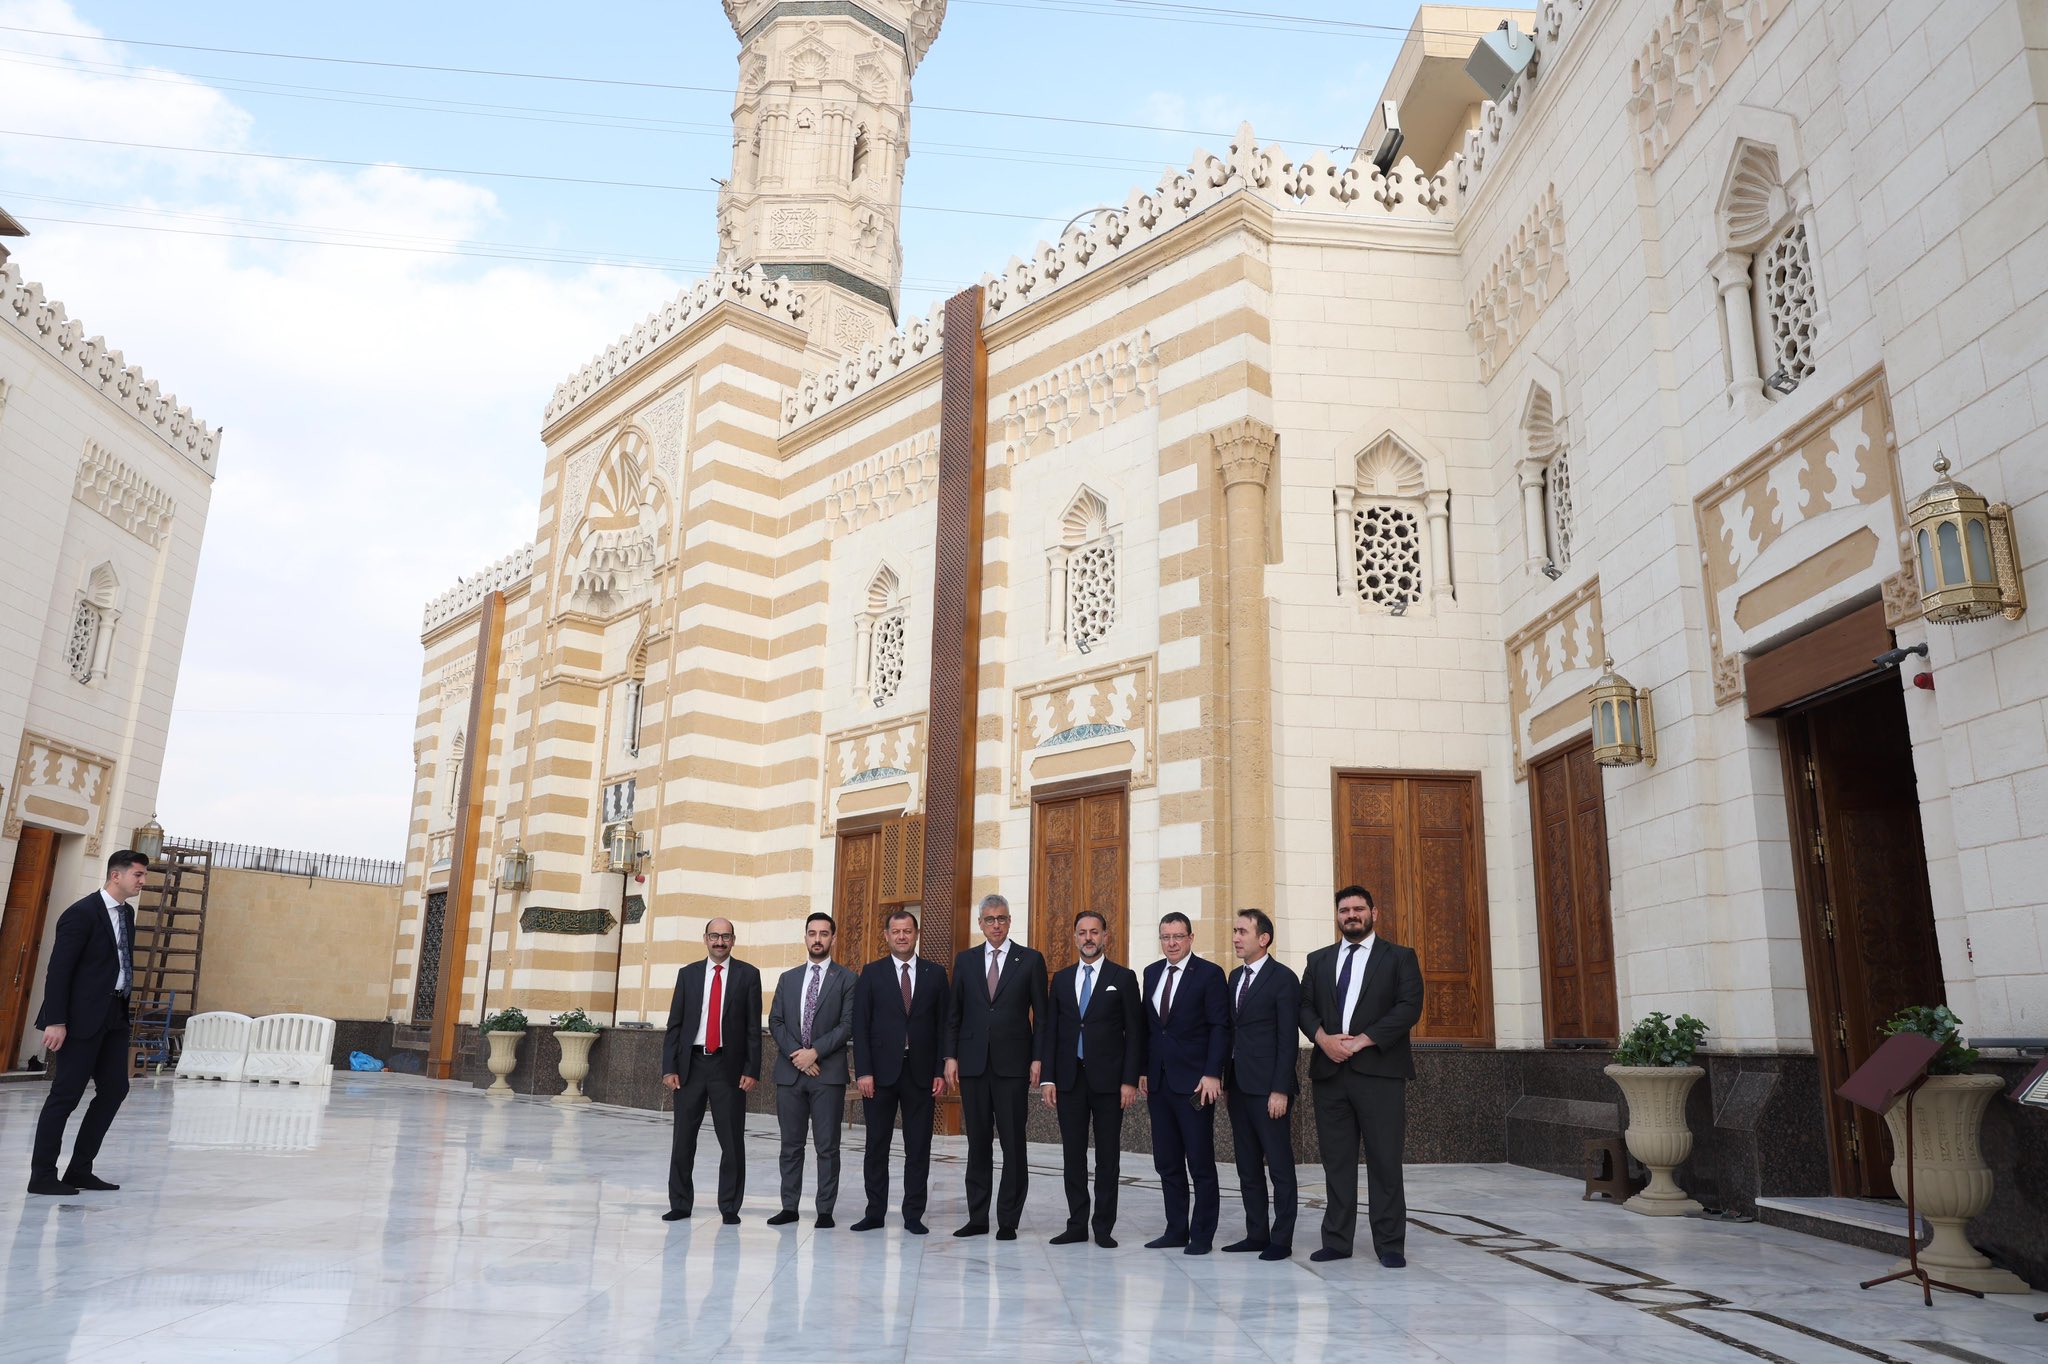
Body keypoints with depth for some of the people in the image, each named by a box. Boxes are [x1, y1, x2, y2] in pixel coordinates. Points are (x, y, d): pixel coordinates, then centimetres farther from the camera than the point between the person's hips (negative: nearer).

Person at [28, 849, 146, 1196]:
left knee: (115, 1089, 7)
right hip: (82, 1017, -8)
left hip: (114, 1014, 8)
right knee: (66, 1095, -2)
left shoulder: (127, 913, 13)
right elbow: (58, 969, -16)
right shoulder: (82, 913, -12)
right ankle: (42, 1176, 9)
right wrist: (55, 1021, -19)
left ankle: (80, 1170, 15)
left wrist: (123, 1007, 11)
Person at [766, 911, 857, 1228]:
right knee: (791, 1145, 9)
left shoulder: (846, 979, 2)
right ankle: (789, 1207, 16)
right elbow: (775, 1022, 7)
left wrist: (815, 1051, -14)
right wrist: (796, 1054, -7)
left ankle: (825, 1210, 7)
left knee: (827, 1147, 0)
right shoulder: (788, 979, 14)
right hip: (789, 1071, 3)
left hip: (828, 1073, -3)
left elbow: (848, 1025, -6)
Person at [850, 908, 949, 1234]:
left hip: (921, 1072, 1)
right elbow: (860, 1026, -1)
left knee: (918, 1148, 5)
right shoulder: (871, 973, 3)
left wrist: (941, 1072, -2)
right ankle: (875, 1212, 16)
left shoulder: (935, 974, 6)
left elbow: (943, 1026, 5)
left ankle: (913, 1215, 13)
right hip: (881, 1072, -1)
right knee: (876, 1145, 6)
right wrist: (863, 1072, -9)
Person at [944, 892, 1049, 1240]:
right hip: (973, 1064, 2)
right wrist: (951, 1057, 2)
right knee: (977, 1144, 8)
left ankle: (1008, 1220, 9)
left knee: (1013, 1144, 0)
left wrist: (1037, 1059, -5)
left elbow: (1041, 1015, 2)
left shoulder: (1031, 959, 3)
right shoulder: (965, 960, 10)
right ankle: (977, 1218, 16)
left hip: (1013, 1065, -2)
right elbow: (953, 1014, 10)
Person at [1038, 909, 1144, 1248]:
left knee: (1108, 1155, 3)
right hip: (1069, 1079, 3)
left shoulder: (1123, 978, 0)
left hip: (1108, 1079, -3)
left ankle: (1104, 1228, 12)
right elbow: (1051, 1031, 9)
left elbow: (1134, 1032, -2)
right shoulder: (1061, 979, 10)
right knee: (1073, 1154, 7)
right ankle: (1077, 1225, 16)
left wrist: (1130, 1080, -9)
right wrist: (1047, 1078, 1)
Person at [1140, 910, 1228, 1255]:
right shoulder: (1152, 973, 11)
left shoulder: (1209, 974, -6)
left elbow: (1219, 1027, -9)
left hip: (1194, 1082, -6)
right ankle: (1176, 1230, 21)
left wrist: (1212, 1074, -16)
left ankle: (1202, 1235, 11)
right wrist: (1143, 1070, 10)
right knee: (1167, 1163, 11)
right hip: (1158, 1081, 6)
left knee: (1201, 1163, 1)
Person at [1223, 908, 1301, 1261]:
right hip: (1239, 1086, 8)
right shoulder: (1235, 977, 14)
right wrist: (1227, 1078, 10)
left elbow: (1288, 1039, -13)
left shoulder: (1283, 979, -9)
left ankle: (1281, 1240, 9)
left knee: (1280, 1166, 1)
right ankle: (1256, 1234, 21)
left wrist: (1280, 1090, -17)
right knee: (1248, 1166, 12)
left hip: (1267, 1088, -8)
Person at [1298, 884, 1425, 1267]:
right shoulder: (1318, 959, 16)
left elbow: (1409, 1006, -7)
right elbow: (1305, 1006, 10)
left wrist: (1361, 1041, -14)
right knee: (1336, 1160, 7)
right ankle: (1337, 1241, 13)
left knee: (1384, 1161, -1)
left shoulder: (1399, 957, 5)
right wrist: (1323, 1038, -11)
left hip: (1379, 1071, -3)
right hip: (1330, 1071, 3)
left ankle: (1390, 1245, 8)